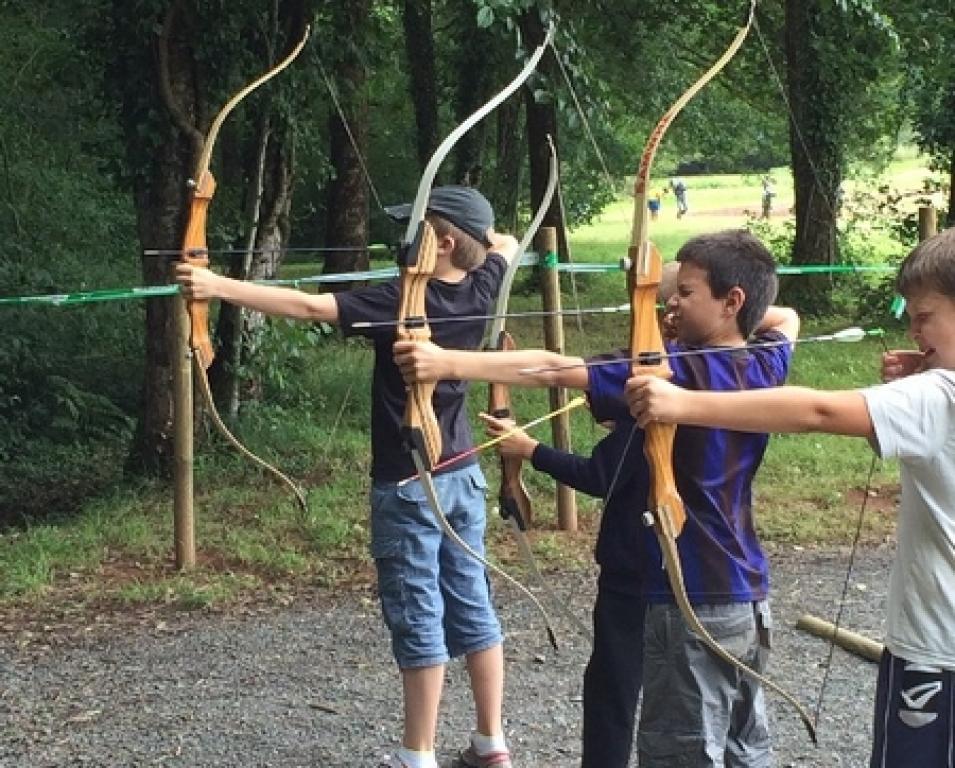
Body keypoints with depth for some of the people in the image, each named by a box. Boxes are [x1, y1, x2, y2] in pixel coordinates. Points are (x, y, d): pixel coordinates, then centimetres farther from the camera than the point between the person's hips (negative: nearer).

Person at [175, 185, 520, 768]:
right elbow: (507, 244, 22)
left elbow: (307, 307, -28)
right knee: (472, 606, 13)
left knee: (419, 619, 0)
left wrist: (219, 287, -29)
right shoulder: (480, 289, -1)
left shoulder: (400, 302, -20)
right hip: (462, 476, 7)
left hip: (409, 484, -7)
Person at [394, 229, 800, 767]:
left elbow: (555, 370, -26)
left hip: (693, 606, -8)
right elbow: (786, 317, 29)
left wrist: (448, 363, -30)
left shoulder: (679, 372, -19)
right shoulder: (766, 365, 3)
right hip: (750, 598, 8)